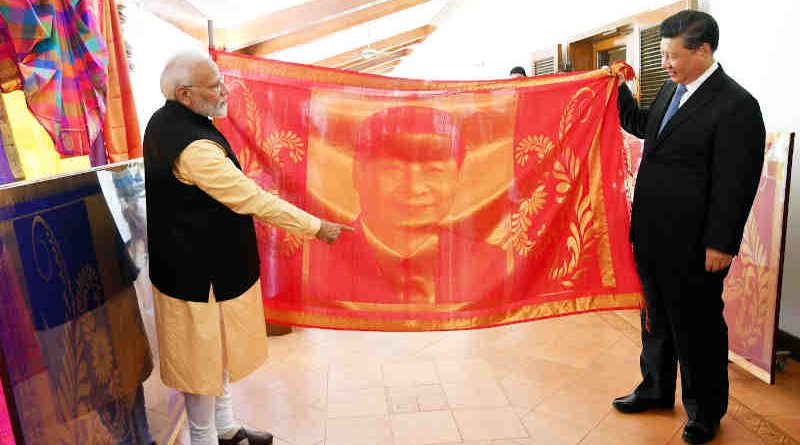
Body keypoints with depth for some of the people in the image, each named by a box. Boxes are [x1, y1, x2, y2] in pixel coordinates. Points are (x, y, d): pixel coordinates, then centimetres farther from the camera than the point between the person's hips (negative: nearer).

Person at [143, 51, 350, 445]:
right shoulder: (194, 146, -29)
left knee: (217, 353, 23)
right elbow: (253, 199, -26)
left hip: (190, 261, 10)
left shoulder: (163, 121, 3)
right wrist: (316, 227, -17)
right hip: (201, 274, -10)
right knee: (206, 359, 9)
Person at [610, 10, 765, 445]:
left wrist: (720, 244, -17)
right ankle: (656, 388, 42)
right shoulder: (671, 90, 7)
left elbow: (735, 182, -18)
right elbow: (642, 125, 26)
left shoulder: (735, 105, -17)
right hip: (652, 234, 8)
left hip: (693, 244, -8)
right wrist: (619, 89, 12)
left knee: (697, 326, 9)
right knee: (656, 316, 21)